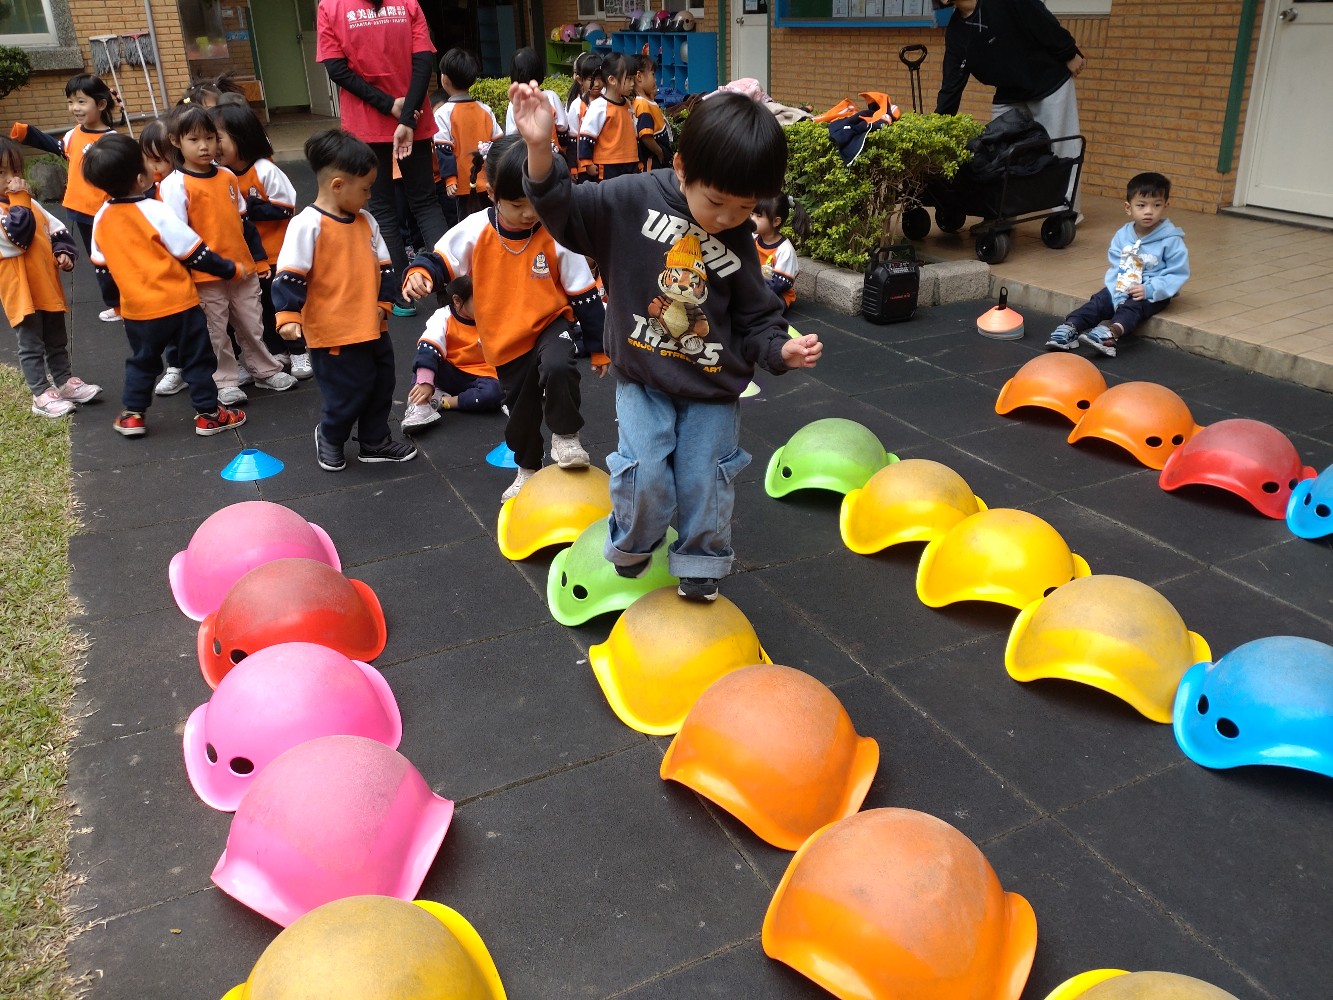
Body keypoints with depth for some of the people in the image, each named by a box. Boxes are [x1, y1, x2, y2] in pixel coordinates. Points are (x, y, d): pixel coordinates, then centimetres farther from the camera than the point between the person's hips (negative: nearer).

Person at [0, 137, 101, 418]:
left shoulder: (29, 203, 10)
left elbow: (57, 229, 16)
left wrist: (64, 252, -2)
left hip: (48, 284, 8)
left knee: (57, 340, 20)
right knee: (31, 344, 1)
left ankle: (64, 381, 34)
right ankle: (41, 395, 7)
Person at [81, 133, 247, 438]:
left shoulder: (101, 219, 1)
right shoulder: (156, 212, -17)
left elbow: (103, 268, 10)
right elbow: (196, 254, -13)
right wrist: (233, 270, -1)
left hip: (135, 309, 5)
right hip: (178, 304, -5)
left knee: (141, 361, 21)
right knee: (197, 359, 8)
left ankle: (132, 416, 24)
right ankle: (208, 415, 14)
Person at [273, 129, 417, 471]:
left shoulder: (366, 221, 7)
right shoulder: (308, 224, -15)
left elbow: (384, 267, 14)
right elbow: (290, 274, -17)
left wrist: (384, 303, 3)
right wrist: (288, 315, -23)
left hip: (373, 328, 7)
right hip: (334, 333, -7)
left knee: (380, 386, 17)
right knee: (349, 395, 2)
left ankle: (375, 441, 36)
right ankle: (329, 437, 30)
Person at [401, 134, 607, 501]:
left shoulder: (556, 235, -17)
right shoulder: (475, 231, -14)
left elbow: (584, 294, -10)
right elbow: (439, 259, -8)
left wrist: (598, 346, -5)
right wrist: (420, 273, -34)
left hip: (550, 324, -2)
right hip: (505, 339, 3)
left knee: (558, 368, -36)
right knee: (521, 409, 17)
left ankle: (566, 437, -9)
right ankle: (528, 468, 45)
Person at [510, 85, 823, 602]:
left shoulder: (739, 243, -4)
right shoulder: (633, 199, -11)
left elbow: (756, 317, 1)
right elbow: (565, 211, -13)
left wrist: (779, 348, -19)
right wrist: (540, 150, -29)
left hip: (712, 388, 2)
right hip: (643, 378, -2)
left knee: (706, 486, 6)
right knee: (646, 477, -12)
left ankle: (699, 568, 32)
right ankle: (629, 551, 20)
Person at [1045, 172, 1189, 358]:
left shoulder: (1171, 240, -13)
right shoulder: (1122, 235, 0)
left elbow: (1178, 274, -14)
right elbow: (1115, 266, 1)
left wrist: (1149, 289, -26)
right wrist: (1116, 291, -16)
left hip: (1152, 294, -5)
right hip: (1122, 289, 5)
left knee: (1133, 307, -32)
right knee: (1099, 300, -16)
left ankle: (1112, 332, -60)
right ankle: (1071, 327, -34)